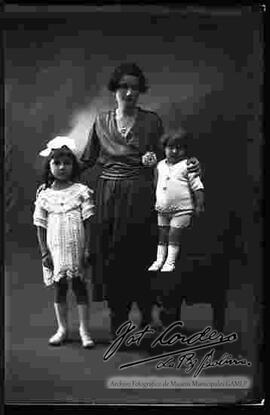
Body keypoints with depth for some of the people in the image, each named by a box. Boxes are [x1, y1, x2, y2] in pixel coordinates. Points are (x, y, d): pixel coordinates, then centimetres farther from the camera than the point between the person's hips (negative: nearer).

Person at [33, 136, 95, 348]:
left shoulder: (81, 191, -4)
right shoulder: (44, 195, 2)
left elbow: (88, 223, -5)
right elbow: (41, 226, 4)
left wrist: (87, 249, -8)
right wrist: (44, 252, 0)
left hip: (77, 251, -2)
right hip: (56, 251, 2)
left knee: (80, 287, 6)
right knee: (60, 289, 12)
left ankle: (84, 329, 18)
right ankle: (62, 328, 27)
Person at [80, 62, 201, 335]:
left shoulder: (151, 121, 1)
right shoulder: (102, 121, 8)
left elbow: (162, 158, 7)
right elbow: (87, 160, 12)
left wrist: (188, 166, -10)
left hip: (138, 197, -2)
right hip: (107, 195, 3)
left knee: (136, 258, -1)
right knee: (109, 258, 5)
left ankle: (146, 319, 17)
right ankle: (118, 321, 21)